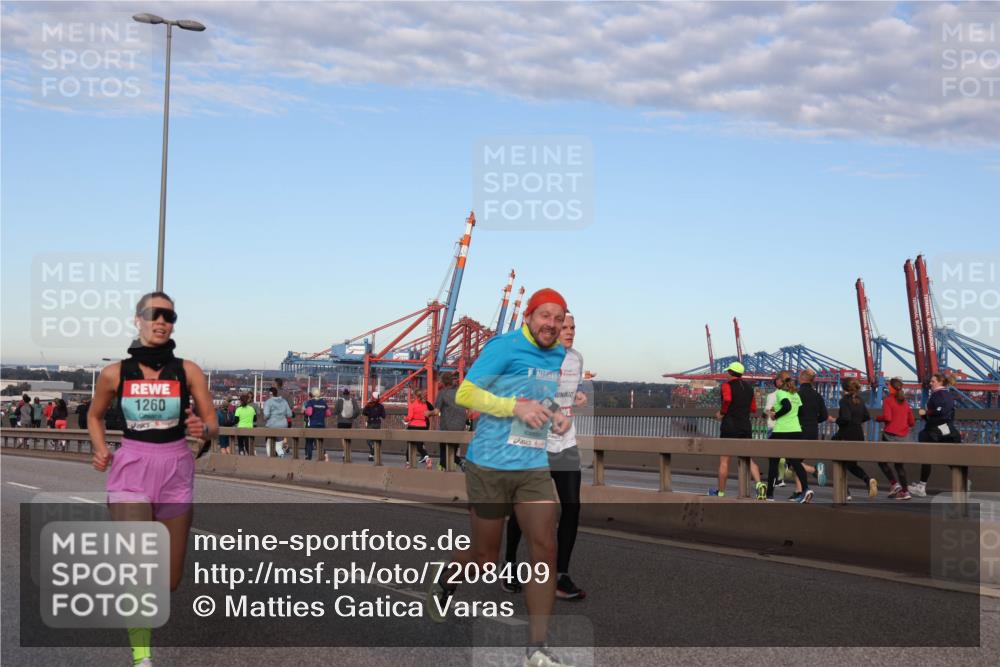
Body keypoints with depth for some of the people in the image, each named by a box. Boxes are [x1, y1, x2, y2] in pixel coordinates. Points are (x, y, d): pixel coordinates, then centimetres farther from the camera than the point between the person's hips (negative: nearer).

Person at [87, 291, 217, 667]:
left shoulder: (188, 371, -3)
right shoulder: (115, 373, -1)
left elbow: (212, 426, -1)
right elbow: (95, 416, 16)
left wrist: (202, 429, -24)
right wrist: (101, 450, -2)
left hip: (175, 471, 2)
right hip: (131, 471, -1)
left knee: (170, 580, 9)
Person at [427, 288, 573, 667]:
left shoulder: (559, 356, 11)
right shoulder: (504, 347, -10)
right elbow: (465, 393, -12)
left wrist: (557, 416, 6)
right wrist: (516, 408, -22)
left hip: (535, 468, 5)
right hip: (491, 465, -5)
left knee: (545, 550, -8)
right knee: (485, 557, 7)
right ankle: (442, 584, 42)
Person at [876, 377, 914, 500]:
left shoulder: (888, 401, -7)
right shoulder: (905, 403, 12)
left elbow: (887, 417, -20)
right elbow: (912, 422, 12)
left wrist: (877, 418, -2)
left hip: (890, 435, -6)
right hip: (902, 436, 6)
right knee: (899, 463, 11)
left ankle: (894, 483, -7)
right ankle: (904, 491, 6)